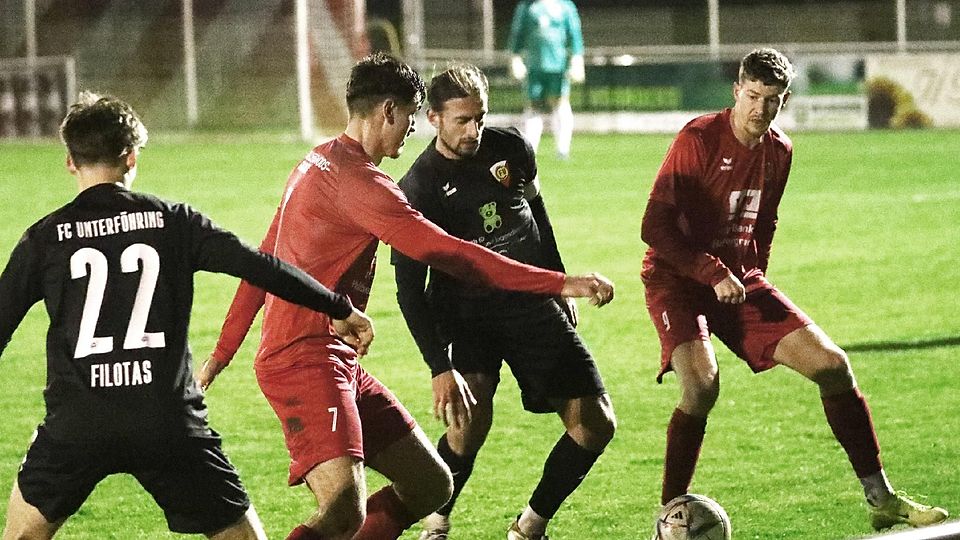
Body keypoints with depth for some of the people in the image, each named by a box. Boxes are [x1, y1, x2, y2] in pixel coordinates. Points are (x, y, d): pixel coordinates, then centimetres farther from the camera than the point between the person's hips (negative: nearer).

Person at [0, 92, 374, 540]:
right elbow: (259, 267, 1)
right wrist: (341, 309, 9)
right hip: (170, 426, 0)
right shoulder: (172, 221, 5)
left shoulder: (45, 238, 5)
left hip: (76, 426, 0)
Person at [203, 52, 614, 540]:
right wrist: (561, 284, -22)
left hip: (339, 366, 11)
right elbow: (448, 254, -22)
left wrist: (223, 353, 30)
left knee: (430, 485, 10)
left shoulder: (317, 162, 17)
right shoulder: (356, 179, -16)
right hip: (304, 360, -11)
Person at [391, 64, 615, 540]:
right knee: (470, 420, -28)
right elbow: (410, 289, -15)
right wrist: (440, 367, -24)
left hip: (532, 303, 4)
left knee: (595, 424, -5)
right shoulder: (418, 188, -13)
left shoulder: (511, 149, -1)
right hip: (467, 312, -4)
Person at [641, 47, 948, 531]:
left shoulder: (778, 151, 5)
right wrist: (715, 275, -24)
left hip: (740, 281, 6)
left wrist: (753, 281, 10)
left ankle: (880, 498, 6)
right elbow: (655, 228, -19)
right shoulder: (698, 139, -16)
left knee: (831, 364, -4)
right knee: (702, 384, -31)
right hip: (678, 278, -6)